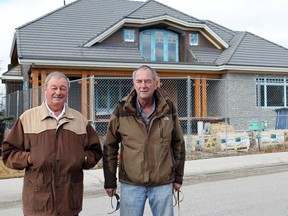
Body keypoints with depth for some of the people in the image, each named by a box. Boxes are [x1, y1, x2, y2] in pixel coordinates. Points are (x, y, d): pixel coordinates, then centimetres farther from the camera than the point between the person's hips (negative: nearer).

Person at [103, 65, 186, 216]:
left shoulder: (168, 108, 0)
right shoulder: (122, 110, -4)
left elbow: (178, 144, 7)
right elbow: (110, 147, 2)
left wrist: (178, 177, 8)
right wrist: (109, 181, 2)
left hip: (163, 183, 1)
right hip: (130, 184, -1)